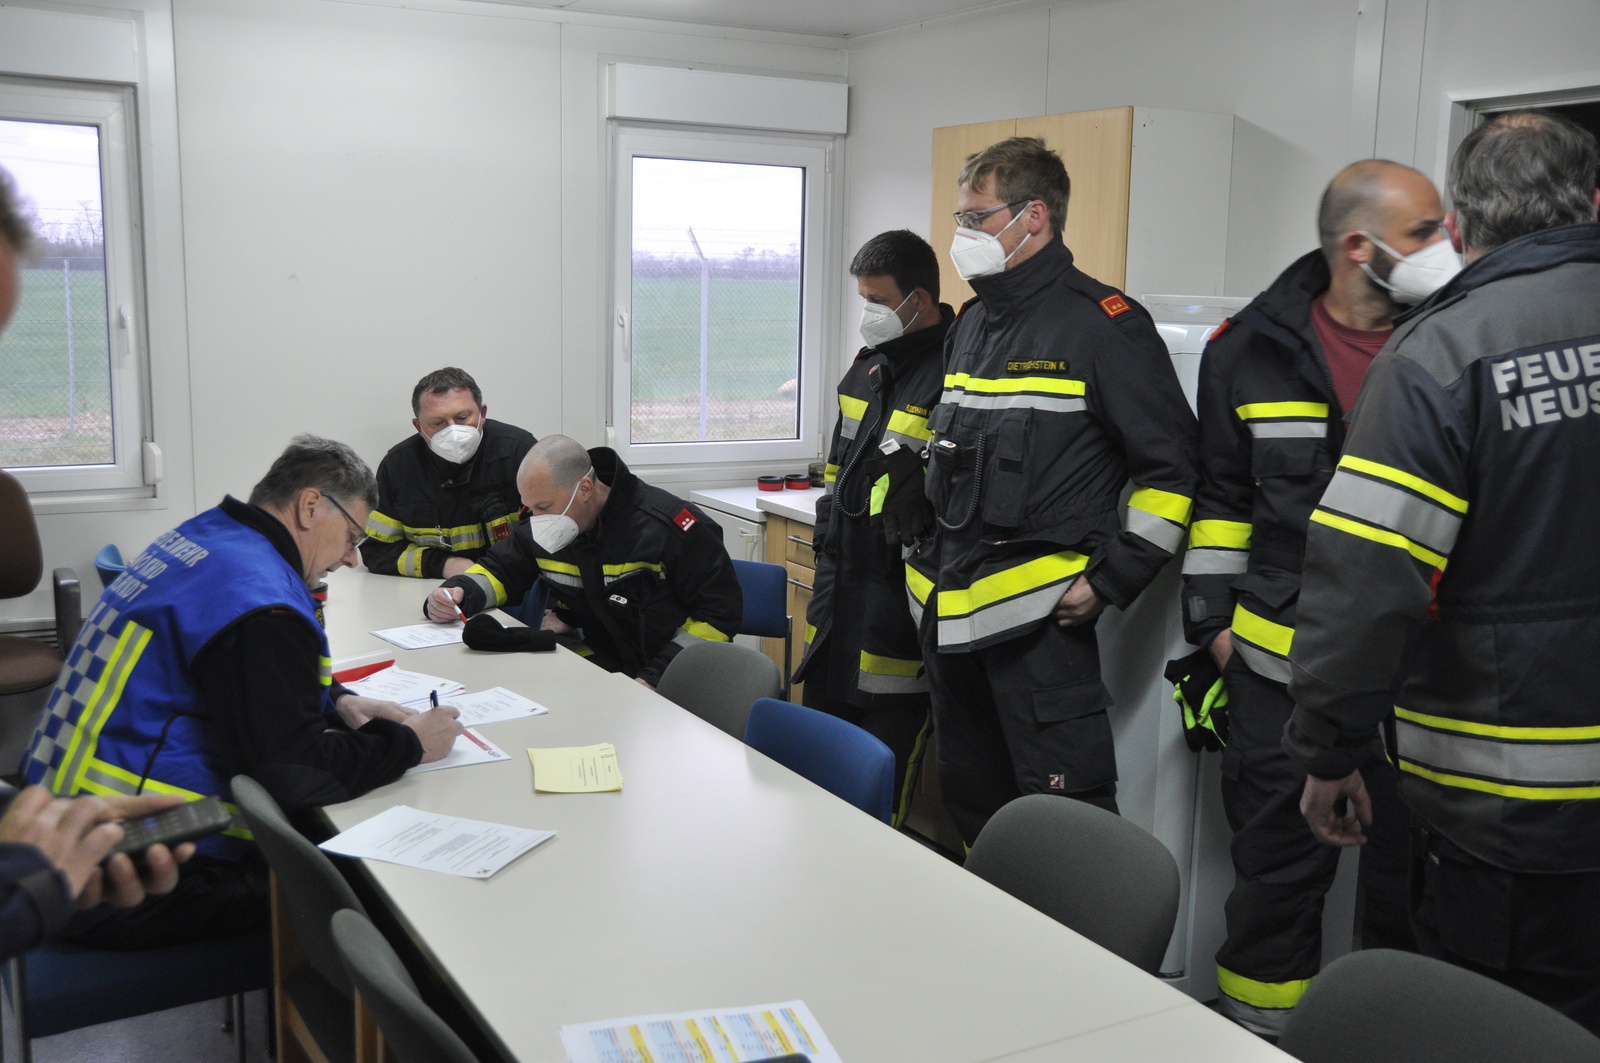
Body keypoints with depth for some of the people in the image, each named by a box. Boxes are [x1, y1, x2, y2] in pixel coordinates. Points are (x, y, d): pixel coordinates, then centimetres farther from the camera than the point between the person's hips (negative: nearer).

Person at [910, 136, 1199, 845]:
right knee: (969, 803, 18)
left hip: (1038, 618, -8)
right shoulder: (970, 324, 16)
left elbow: (1171, 469, -10)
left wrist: (1110, 580, -14)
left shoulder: (1103, 324, -9)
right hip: (951, 611, 8)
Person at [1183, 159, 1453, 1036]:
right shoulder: (1253, 348, -1)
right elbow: (1221, 493, 7)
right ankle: (1257, 1028, 30)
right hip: (1282, 663, 0)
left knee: (1408, 872, 12)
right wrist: (1213, 618, 4)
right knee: (1278, 862, 12)